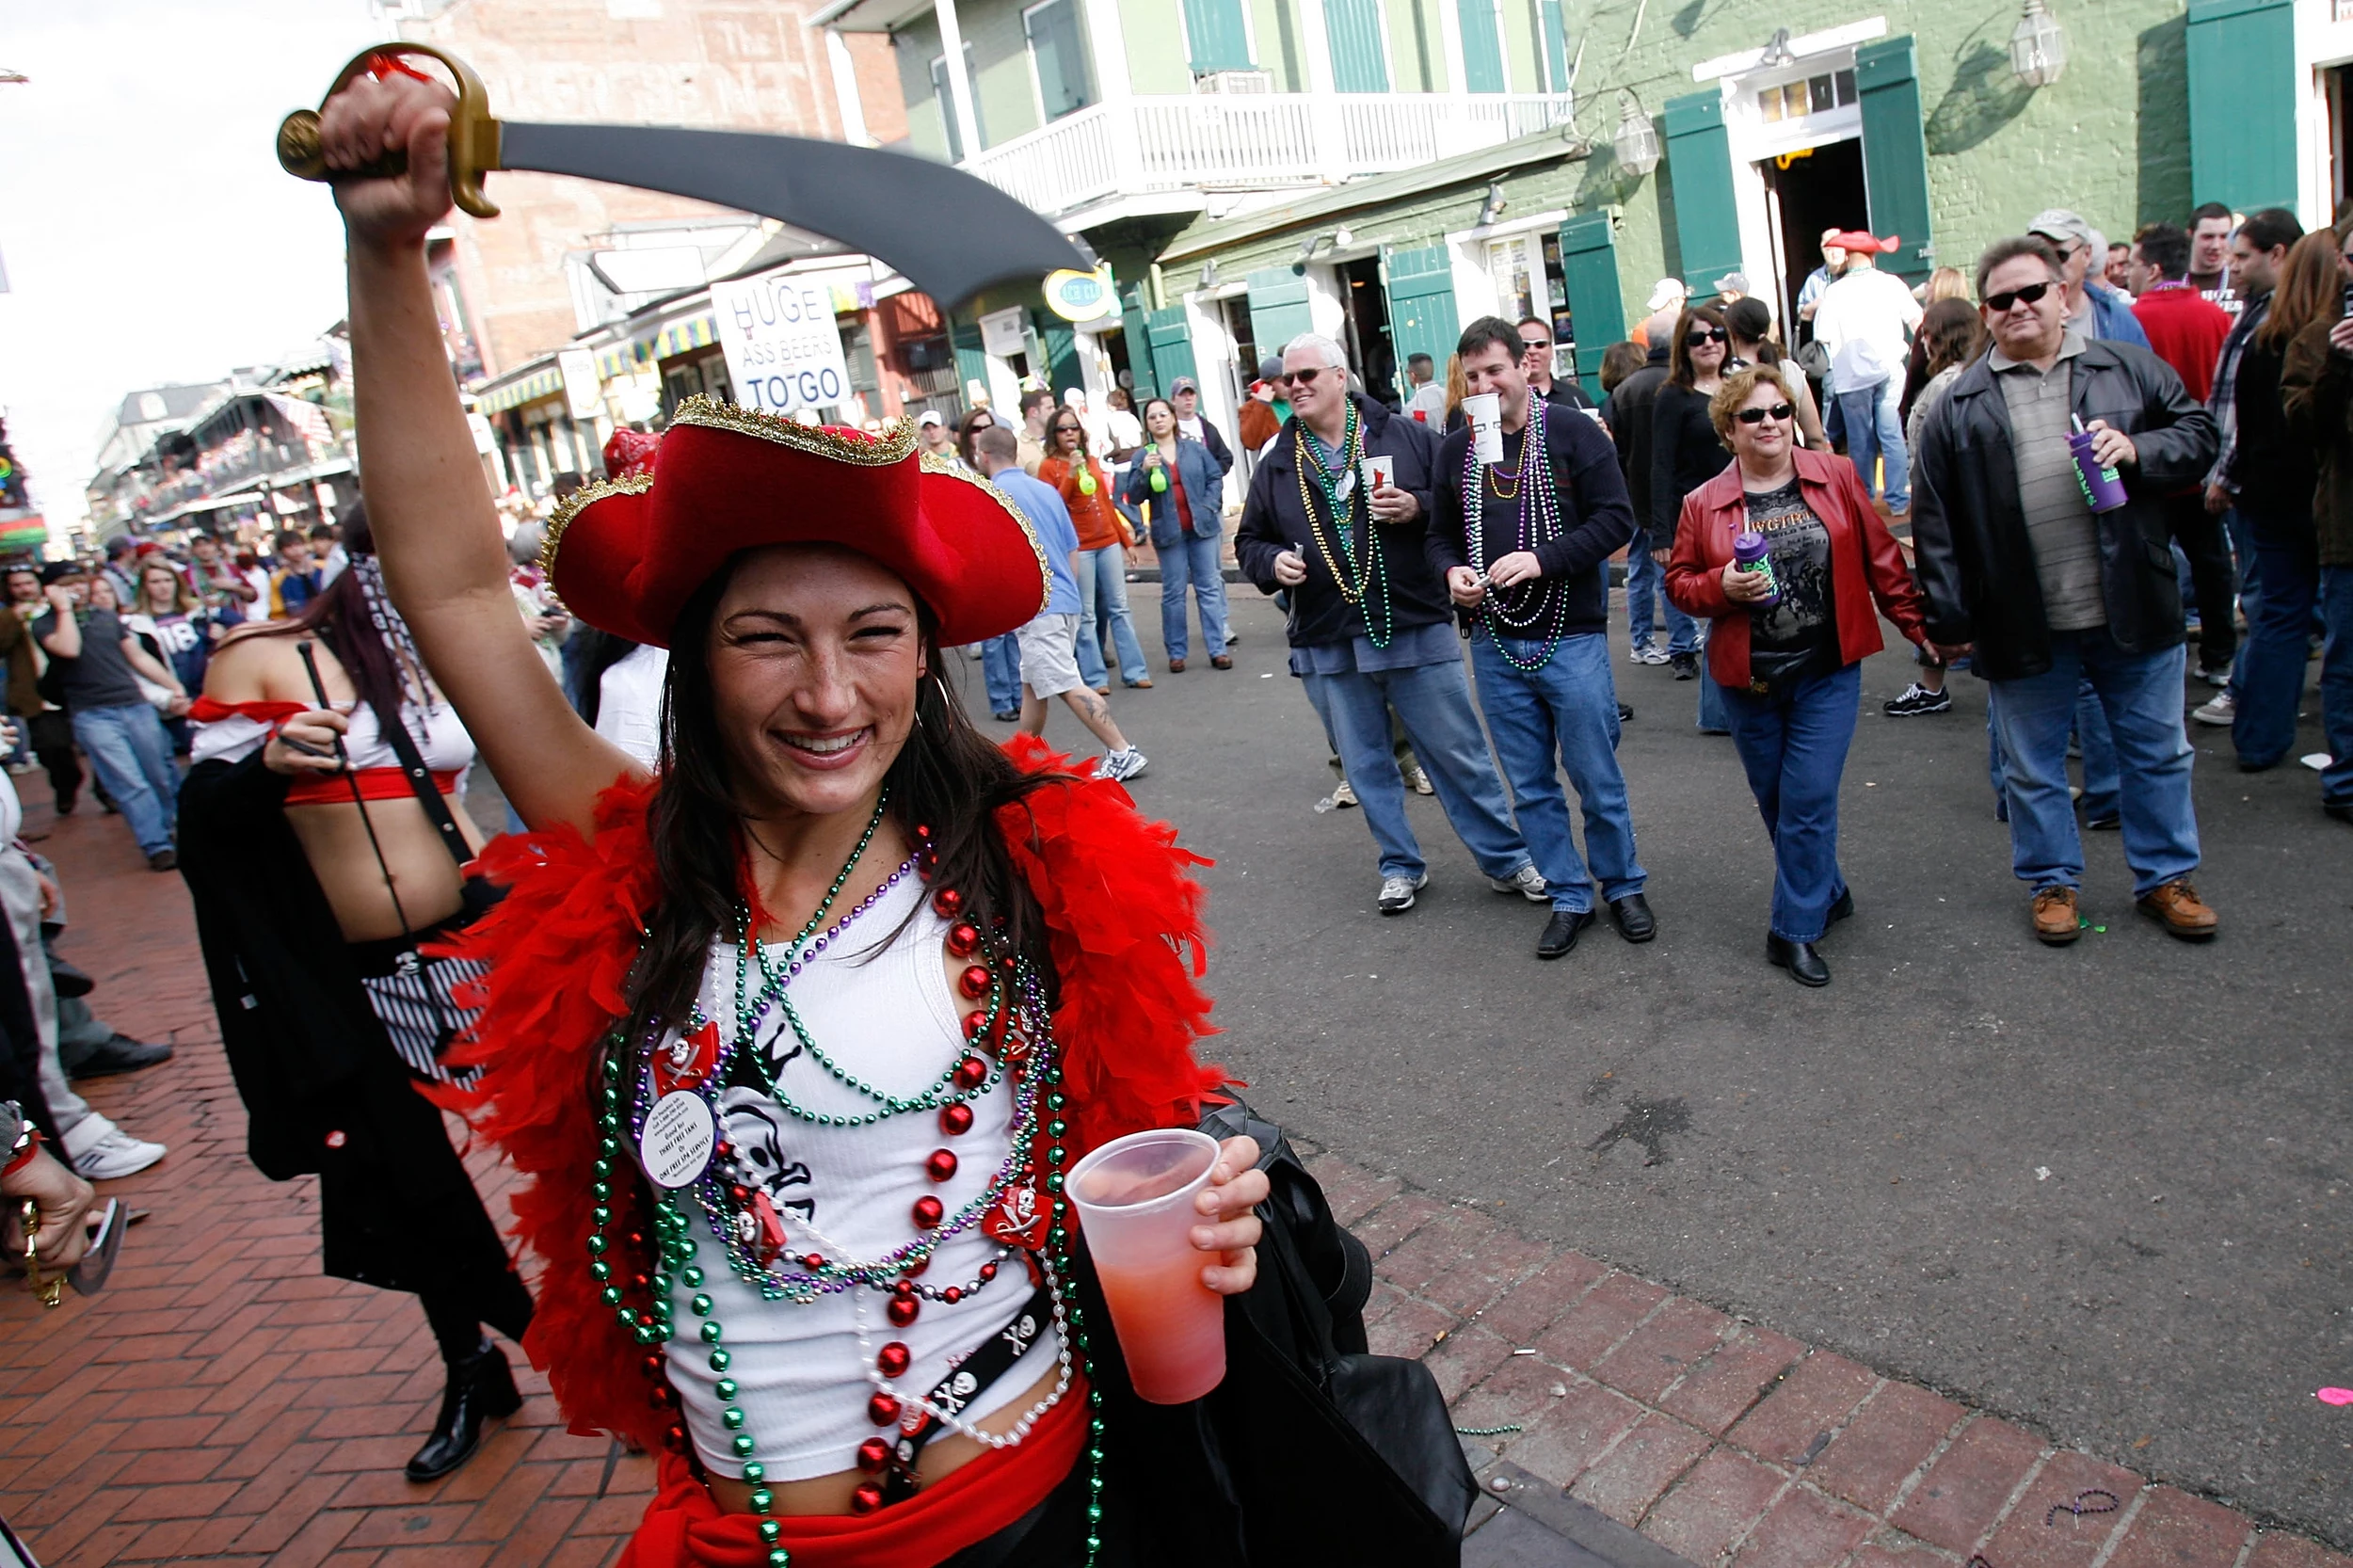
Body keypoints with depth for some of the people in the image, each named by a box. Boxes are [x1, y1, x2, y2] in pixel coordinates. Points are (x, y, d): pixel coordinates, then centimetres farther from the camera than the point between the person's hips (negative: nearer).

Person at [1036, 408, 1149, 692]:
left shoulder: (1091, 461, 13)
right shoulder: (1049, 467, -2)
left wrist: (1126, 539, 18)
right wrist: (1071, 475, -19)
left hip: (1108, 543, 5)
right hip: (1078, 548, -5)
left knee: (1119, 608, 6)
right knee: (1086, 615, -2)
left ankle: (1133, 670, 11)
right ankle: (1095, 677, 4)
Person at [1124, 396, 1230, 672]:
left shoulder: (1194, 449, 2)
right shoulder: (1143, 458, 0)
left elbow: (1215, 477, 7)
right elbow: (1134, 497, -5)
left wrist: (1208, 506, -5)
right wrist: (1144, 471, -20)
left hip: (1202, 528, 1)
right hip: (1169, 534, -1)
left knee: (1210, 588, 3)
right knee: (1173, 593, 4)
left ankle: (1218, 649, 6)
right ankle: (1176, 653, 11)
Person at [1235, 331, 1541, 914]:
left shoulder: (1405, 436, 1)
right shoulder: (1276, 466, 8)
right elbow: (1249, 540, 15)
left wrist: (1418, 508, -15)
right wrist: (1272, 561, -6)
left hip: (1417, 630, -3)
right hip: (1327, 645, 3)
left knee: (1460, 755, 5)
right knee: (1365, 767, 13)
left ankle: (1507, 860, 21)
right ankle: (1401, 867, 30)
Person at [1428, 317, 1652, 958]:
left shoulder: (1574, 433, -4)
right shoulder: (1454, 449, 7)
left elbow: (1616, 519, -8)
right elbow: (1439, 534, 15)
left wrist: (1542, 558, -20)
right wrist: (1452, 571, -8)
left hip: (1571, 638, -3)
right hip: (1494, 644, 4)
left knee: (1597, 778, 6)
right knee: (1531, 786, 10)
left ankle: (1623, 886, 26)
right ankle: (1568, 896, 24)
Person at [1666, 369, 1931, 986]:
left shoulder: (1836, 478, -1)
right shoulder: (1703, 504, -2)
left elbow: (1881, 562, 3)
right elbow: (1679, 582, 4)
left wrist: (1922, 627, 4)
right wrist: (1722, 586, -16)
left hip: (1827, 673, -1)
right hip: (1747, 680, 1)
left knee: (1808, 801, -5)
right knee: (1775, 802, 12)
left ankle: (1794, 929, 8)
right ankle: (1826, 894, 36)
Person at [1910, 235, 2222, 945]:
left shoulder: (2130, 368, 5)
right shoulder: (1960, 404, 1)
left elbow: (2199, 433, 9)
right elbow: (1935, 521, 0)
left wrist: (2139, 451, -13)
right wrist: (1949, 619, -3)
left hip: (2133, 611, 1)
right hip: (2024, 624, -1)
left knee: (2158, 752, 13)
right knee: (2032, 765, 11)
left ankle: (2166, 877, 30)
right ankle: (2053, 881, 29)